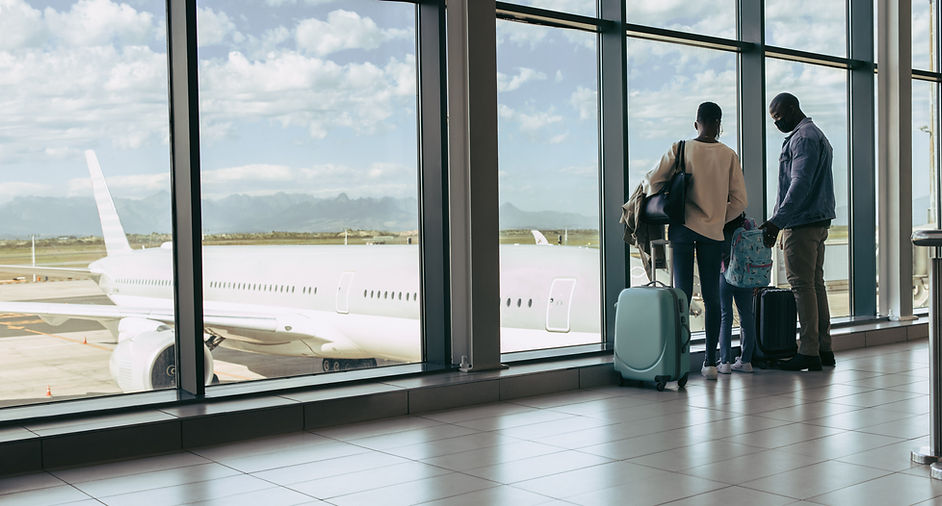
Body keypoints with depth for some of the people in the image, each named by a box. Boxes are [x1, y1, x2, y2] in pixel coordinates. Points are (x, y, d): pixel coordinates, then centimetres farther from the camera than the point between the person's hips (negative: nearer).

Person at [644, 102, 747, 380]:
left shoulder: (680, 149, -1)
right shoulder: (729, 155, 3)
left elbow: (652, 180, 0)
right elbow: (739, 201, 3)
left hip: (682, 228, -1)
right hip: (713, 232, 1)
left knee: (683, 293, 2)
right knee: (711, 296, 6)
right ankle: (710, 362, 8)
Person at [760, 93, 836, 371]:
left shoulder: (803, 138, -11)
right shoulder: (815, 135, 23)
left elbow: (800, 184, -22)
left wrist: (777, 221, -25)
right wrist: (781, 222, 22)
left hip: (802, 223, -10)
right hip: (818, 221, 11)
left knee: (802, 285, -9)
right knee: (816, 284, 11)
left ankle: (809, 351, -7)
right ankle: (824, 347, 14)